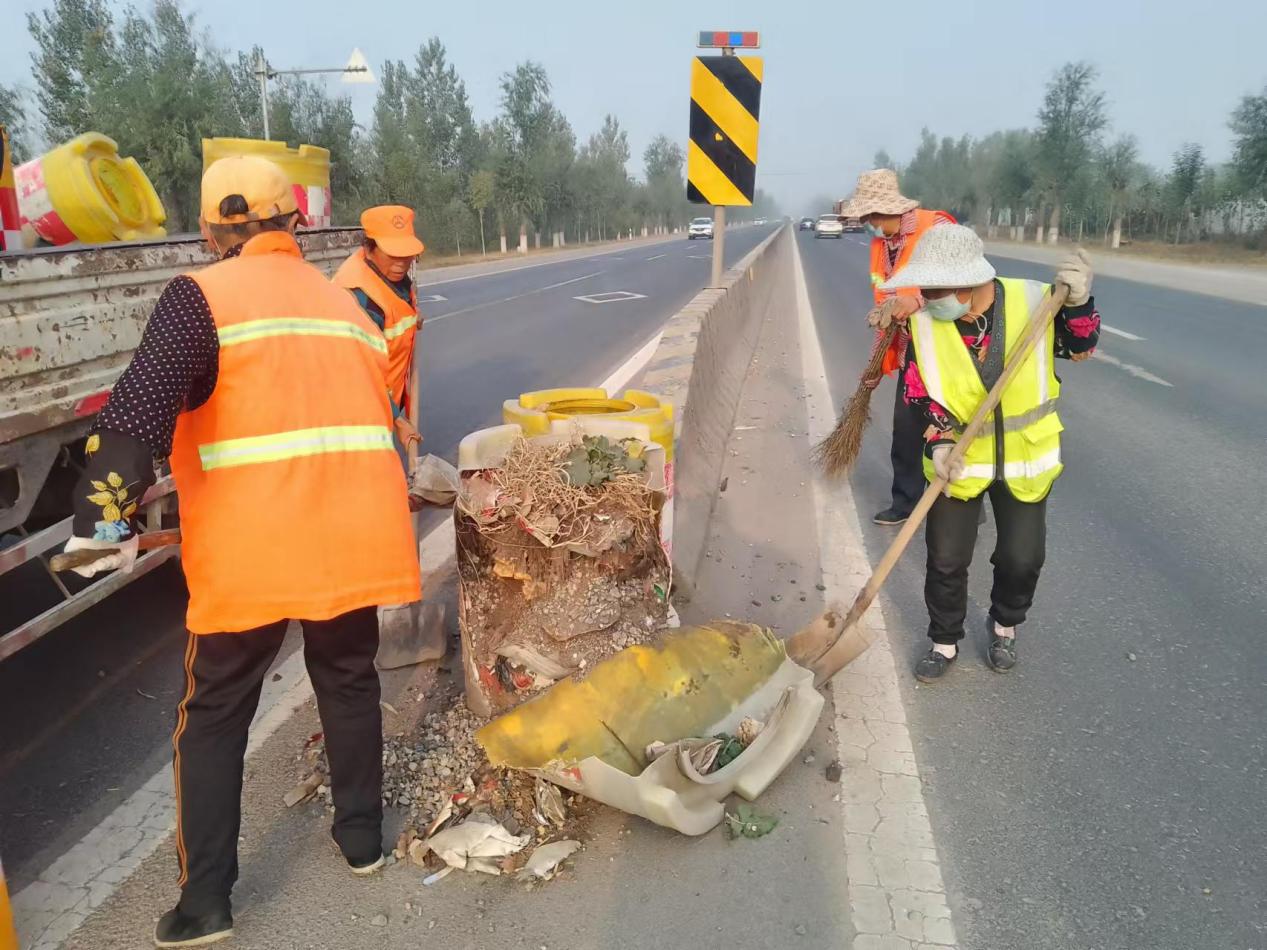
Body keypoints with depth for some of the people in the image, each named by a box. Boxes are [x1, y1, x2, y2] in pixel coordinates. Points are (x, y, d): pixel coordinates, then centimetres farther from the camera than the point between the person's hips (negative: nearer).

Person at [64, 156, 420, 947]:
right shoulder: (345, 303, 16)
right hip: (355, 534, 5)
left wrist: (106, 519, -6)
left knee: (215, 715, 12)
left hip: (251, 547, -5)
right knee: (349, 681, 22)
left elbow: (137, 415, -14)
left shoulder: (202, 296, -4)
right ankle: (362, 835, 35)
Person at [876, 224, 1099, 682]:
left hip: (1024, 459, 0)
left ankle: (1004, 627, 39)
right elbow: (918, 392, -6)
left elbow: (1079, 347, 0)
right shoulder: (924, 323, -13)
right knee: (946, 560, 4)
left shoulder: (1034, 301, -15)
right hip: (958, 460, 0)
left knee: (1022, 559, 9)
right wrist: (938, 440, -21)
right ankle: (944, 642, 28)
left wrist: (1078, 302, -19)